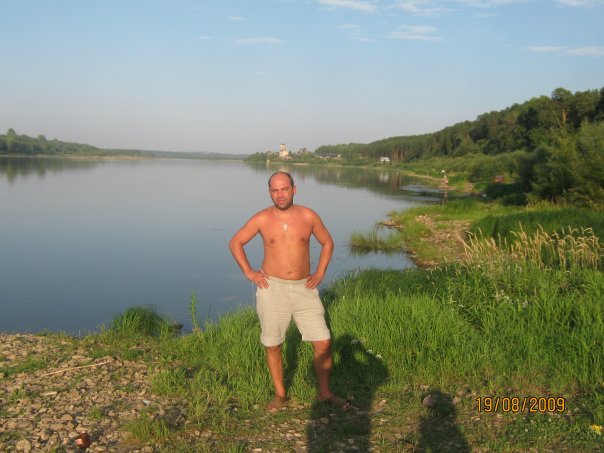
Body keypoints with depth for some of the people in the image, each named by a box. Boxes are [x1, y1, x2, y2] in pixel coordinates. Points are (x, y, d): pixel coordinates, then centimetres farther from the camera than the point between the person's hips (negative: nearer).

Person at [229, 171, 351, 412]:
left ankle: (325, 392, 17)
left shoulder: (308, 216, -1)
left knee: (323, 343, -2)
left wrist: (320, 273, 5)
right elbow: (235, 242, 6)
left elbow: (327, 242, 13)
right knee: (272, 346, 8)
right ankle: (280, 394, 27)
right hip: (272, 288, -1)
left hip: (304, 288, 1)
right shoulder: (261, 219, -4)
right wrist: (248, 272, -1)